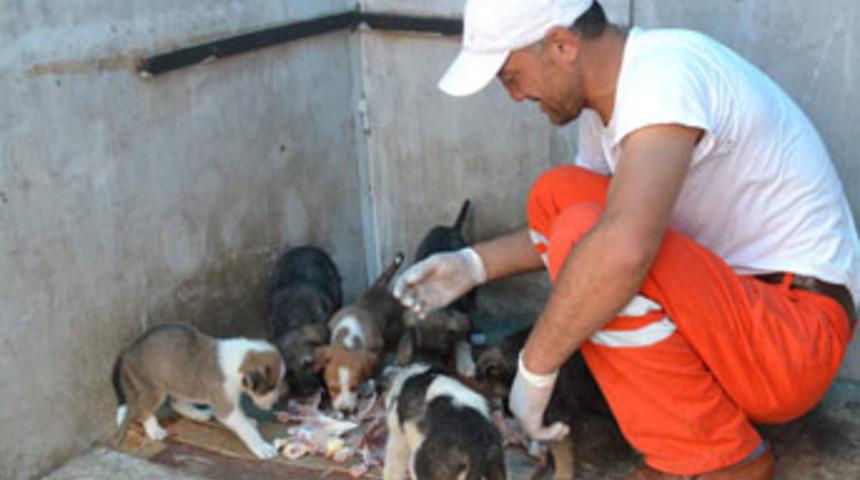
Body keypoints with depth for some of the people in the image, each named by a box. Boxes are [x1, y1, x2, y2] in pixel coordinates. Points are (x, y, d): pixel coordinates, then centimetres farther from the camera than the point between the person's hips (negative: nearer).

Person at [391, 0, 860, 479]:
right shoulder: (607, 99, 5)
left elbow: (624, 248, -39)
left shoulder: (665, 72, -23)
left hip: (799, 331, -9)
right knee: (556, 194, 0)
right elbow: (560, 216, 22)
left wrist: (535, 369, -27)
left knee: (584, 231, -28)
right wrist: (474, 264, 8)